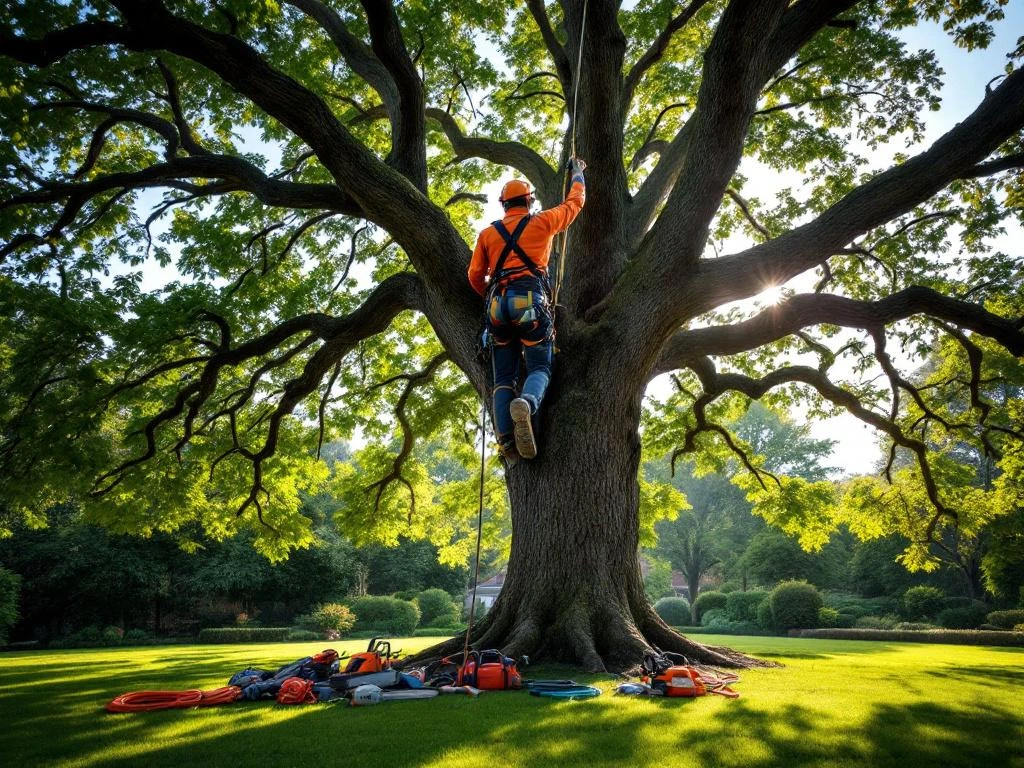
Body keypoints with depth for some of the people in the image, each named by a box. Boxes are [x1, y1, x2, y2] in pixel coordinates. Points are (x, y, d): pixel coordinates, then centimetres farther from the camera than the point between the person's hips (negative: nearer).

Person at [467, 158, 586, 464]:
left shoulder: (488, 234, 18)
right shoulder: (541, 222, 13)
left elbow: (475, 275, 16)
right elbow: (575, 202, 27)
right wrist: (577, 172, 44)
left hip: (499, 305, 3)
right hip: (531, 302, -3)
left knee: (503, 378, 4)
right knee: (540, 368, -2)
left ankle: (506, 440, -11)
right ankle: (525, 405, -37)